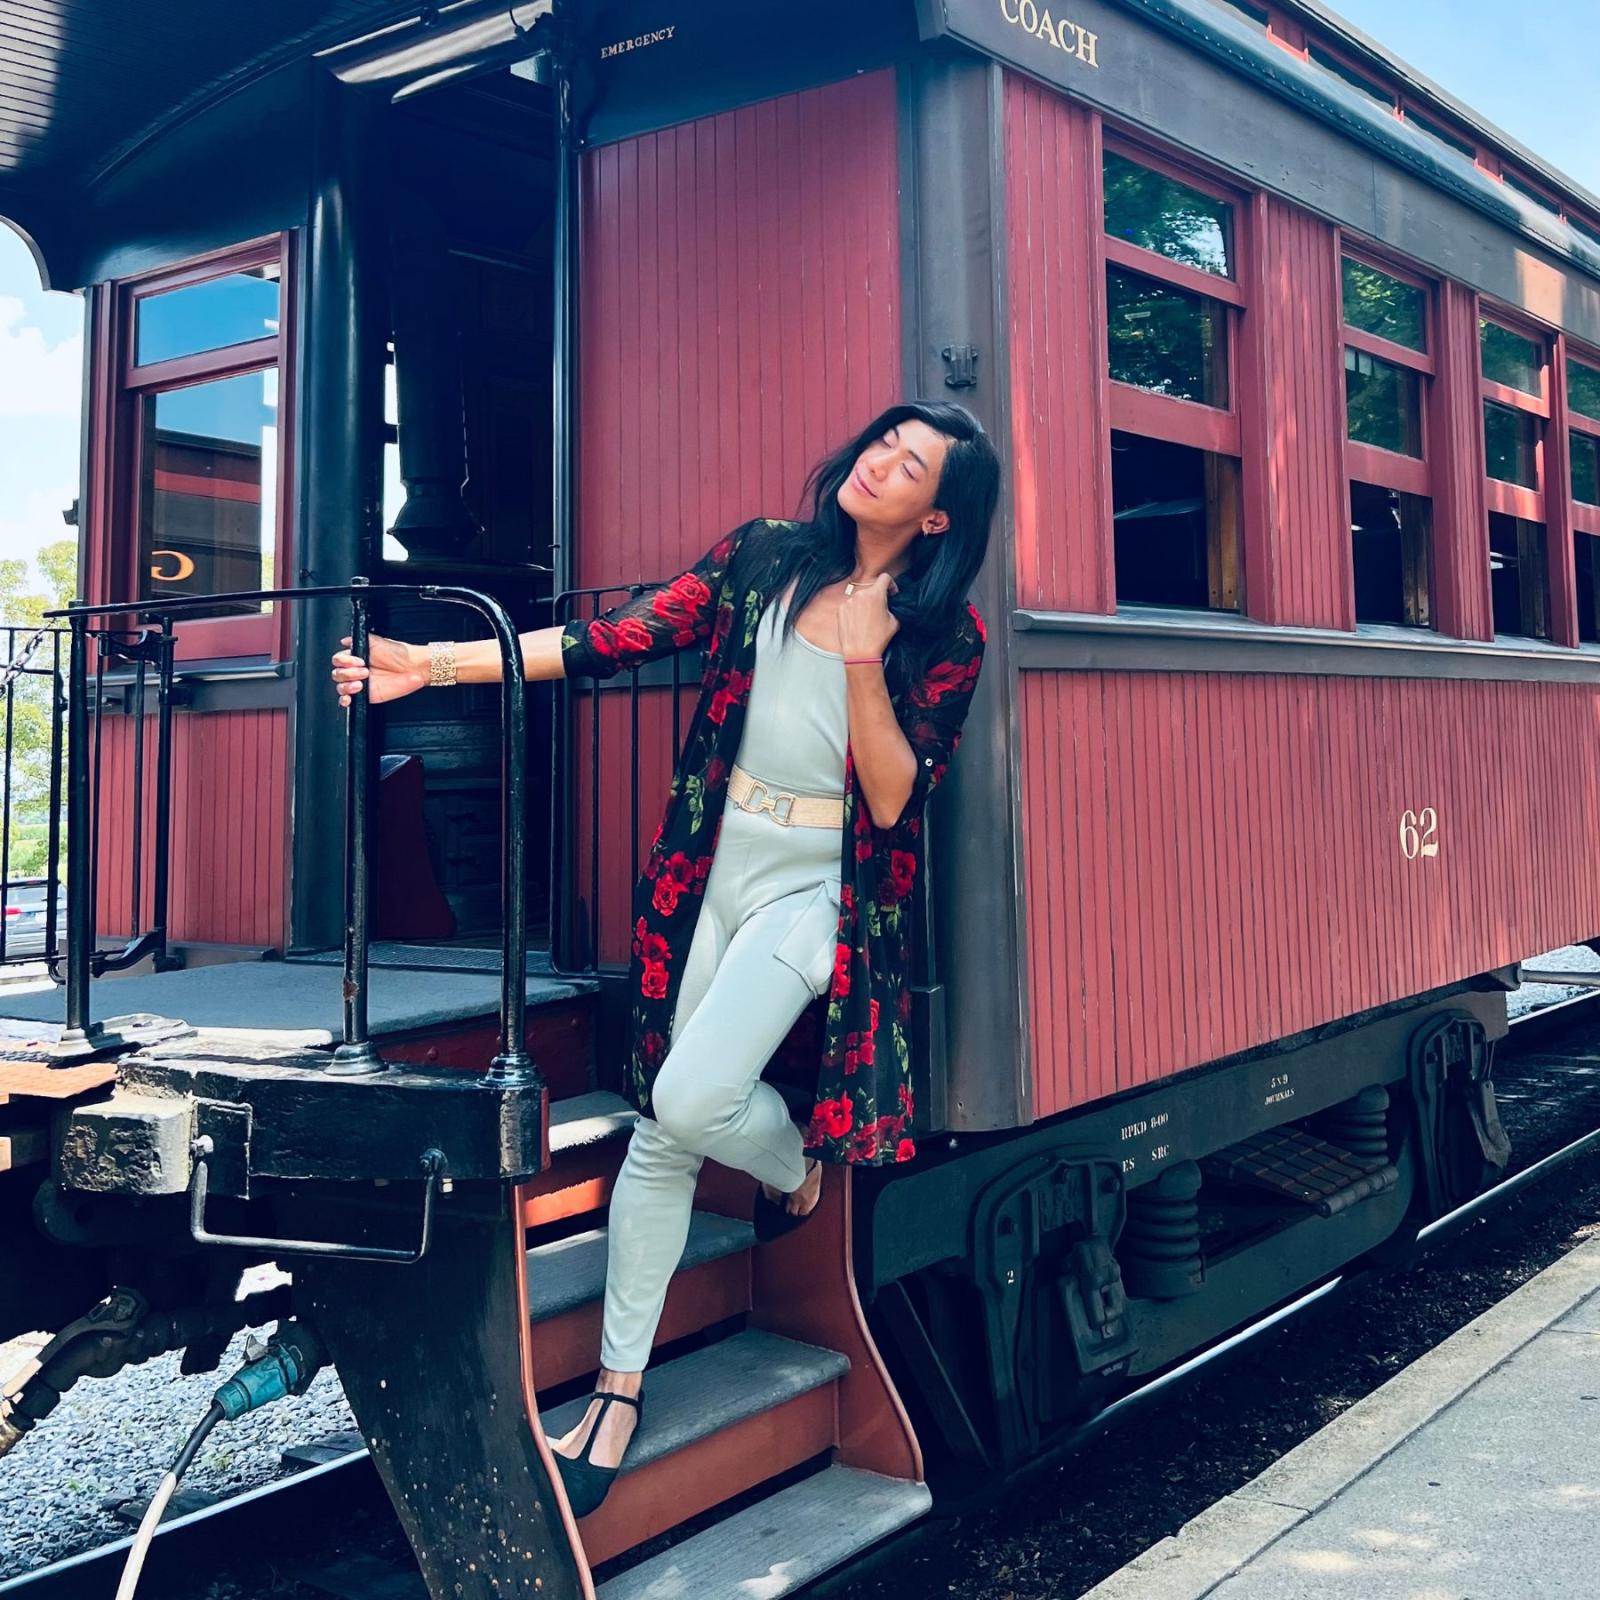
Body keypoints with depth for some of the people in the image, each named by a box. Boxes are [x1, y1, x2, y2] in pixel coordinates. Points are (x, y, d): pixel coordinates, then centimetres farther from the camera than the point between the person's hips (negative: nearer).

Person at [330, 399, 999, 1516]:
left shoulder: (945, 637, -5)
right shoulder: (763, 558, 2)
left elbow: (895, 802, -10)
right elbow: (616, 641, -3)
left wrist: (864, 664, -22)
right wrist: (434, 664, -10)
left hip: (820, 888, -3)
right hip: (713, 867, 3)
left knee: (692, 1096, -20)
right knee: (659, 1135, 5)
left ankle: (796, 1167, 17)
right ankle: (620, 1388, 18)